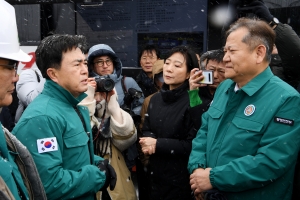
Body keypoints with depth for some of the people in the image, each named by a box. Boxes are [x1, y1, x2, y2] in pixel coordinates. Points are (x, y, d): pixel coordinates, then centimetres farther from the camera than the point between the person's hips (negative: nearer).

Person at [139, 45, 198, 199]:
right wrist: (148, 141, -10)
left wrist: (158, 144, -19)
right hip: (155, 174, 6)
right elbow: (146, 130, 12)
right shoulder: (155, 98, 6)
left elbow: (193, 145, -20)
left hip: (181, 178, -6)